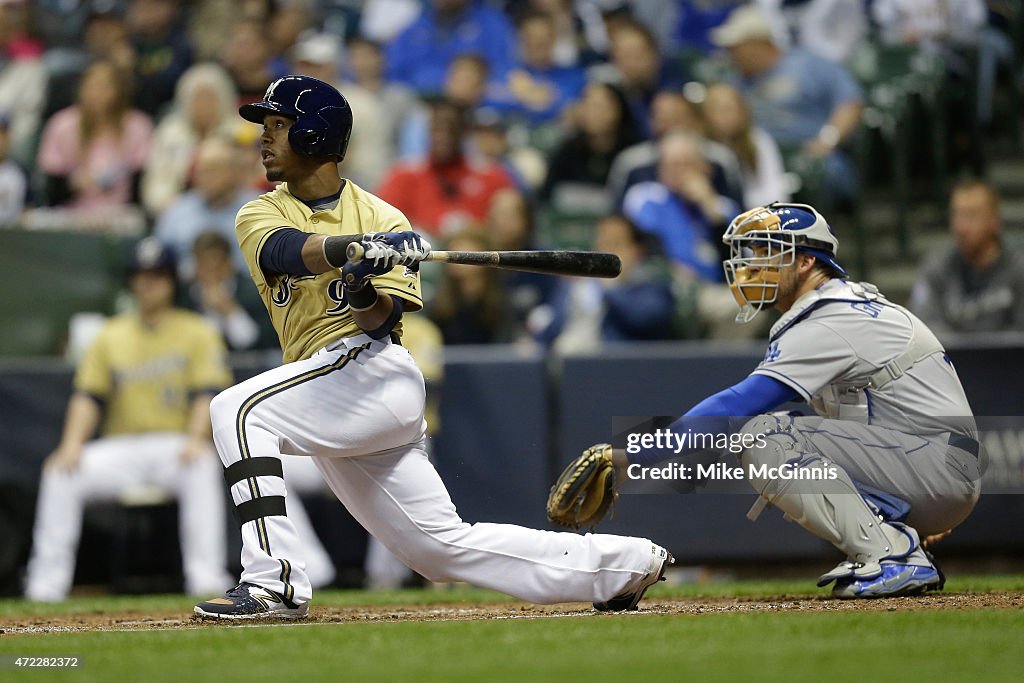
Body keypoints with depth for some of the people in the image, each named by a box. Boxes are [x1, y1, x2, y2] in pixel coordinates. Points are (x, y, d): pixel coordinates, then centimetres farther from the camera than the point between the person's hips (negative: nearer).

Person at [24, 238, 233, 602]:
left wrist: (195, 439, -26)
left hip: (175, 447, -3)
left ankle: (206, 577, -40)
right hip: (120, 447, 3)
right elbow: (88, 395, 5)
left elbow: (207, 393, -7)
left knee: (202, 468, -37)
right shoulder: (110, 336, 14)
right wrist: (72, 444, -13)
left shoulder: (198, 332, 5)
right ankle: (47, 582, -20)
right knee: (60, 473, -22)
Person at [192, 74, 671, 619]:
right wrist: (359, 248, -31)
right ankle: (626, 562, 17)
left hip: (373, 370, -5)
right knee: (444, 545, 6)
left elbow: (382, 321, -7)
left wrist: (367, 290, -30)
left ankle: (273, 582, -30)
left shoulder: (382, 219, 4)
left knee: (237, 409, -24)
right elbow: (286, 249, -13)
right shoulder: (260, 215, 12)